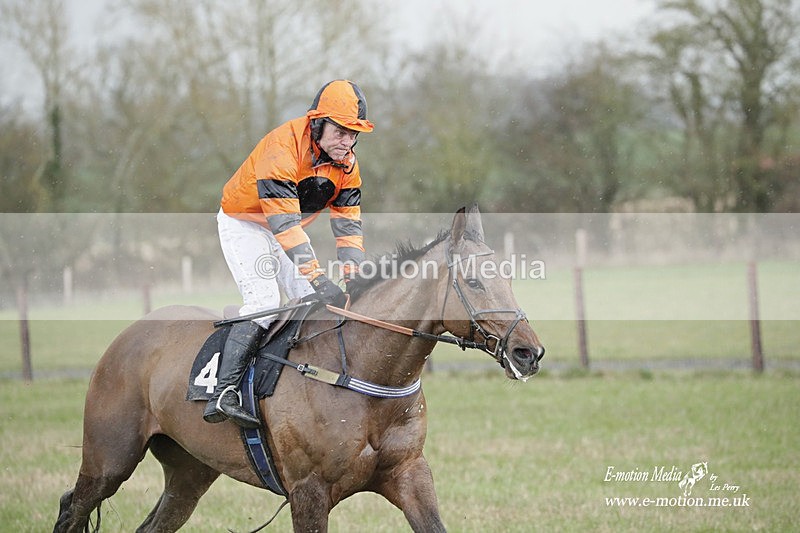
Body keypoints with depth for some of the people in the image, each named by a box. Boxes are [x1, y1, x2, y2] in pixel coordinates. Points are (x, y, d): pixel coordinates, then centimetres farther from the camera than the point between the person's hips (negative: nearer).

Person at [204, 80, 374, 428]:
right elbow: (284, 224, -40)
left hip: (287, 228, 8)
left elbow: (348, 226, -7)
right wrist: (319, 279, -46)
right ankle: (223, 395, -31)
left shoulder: (346, 163, -11)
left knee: (315, 302, 0)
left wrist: (353, 277, -22)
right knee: (263, 300, -24)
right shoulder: (282, 148, -34)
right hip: (243, 224, -8)